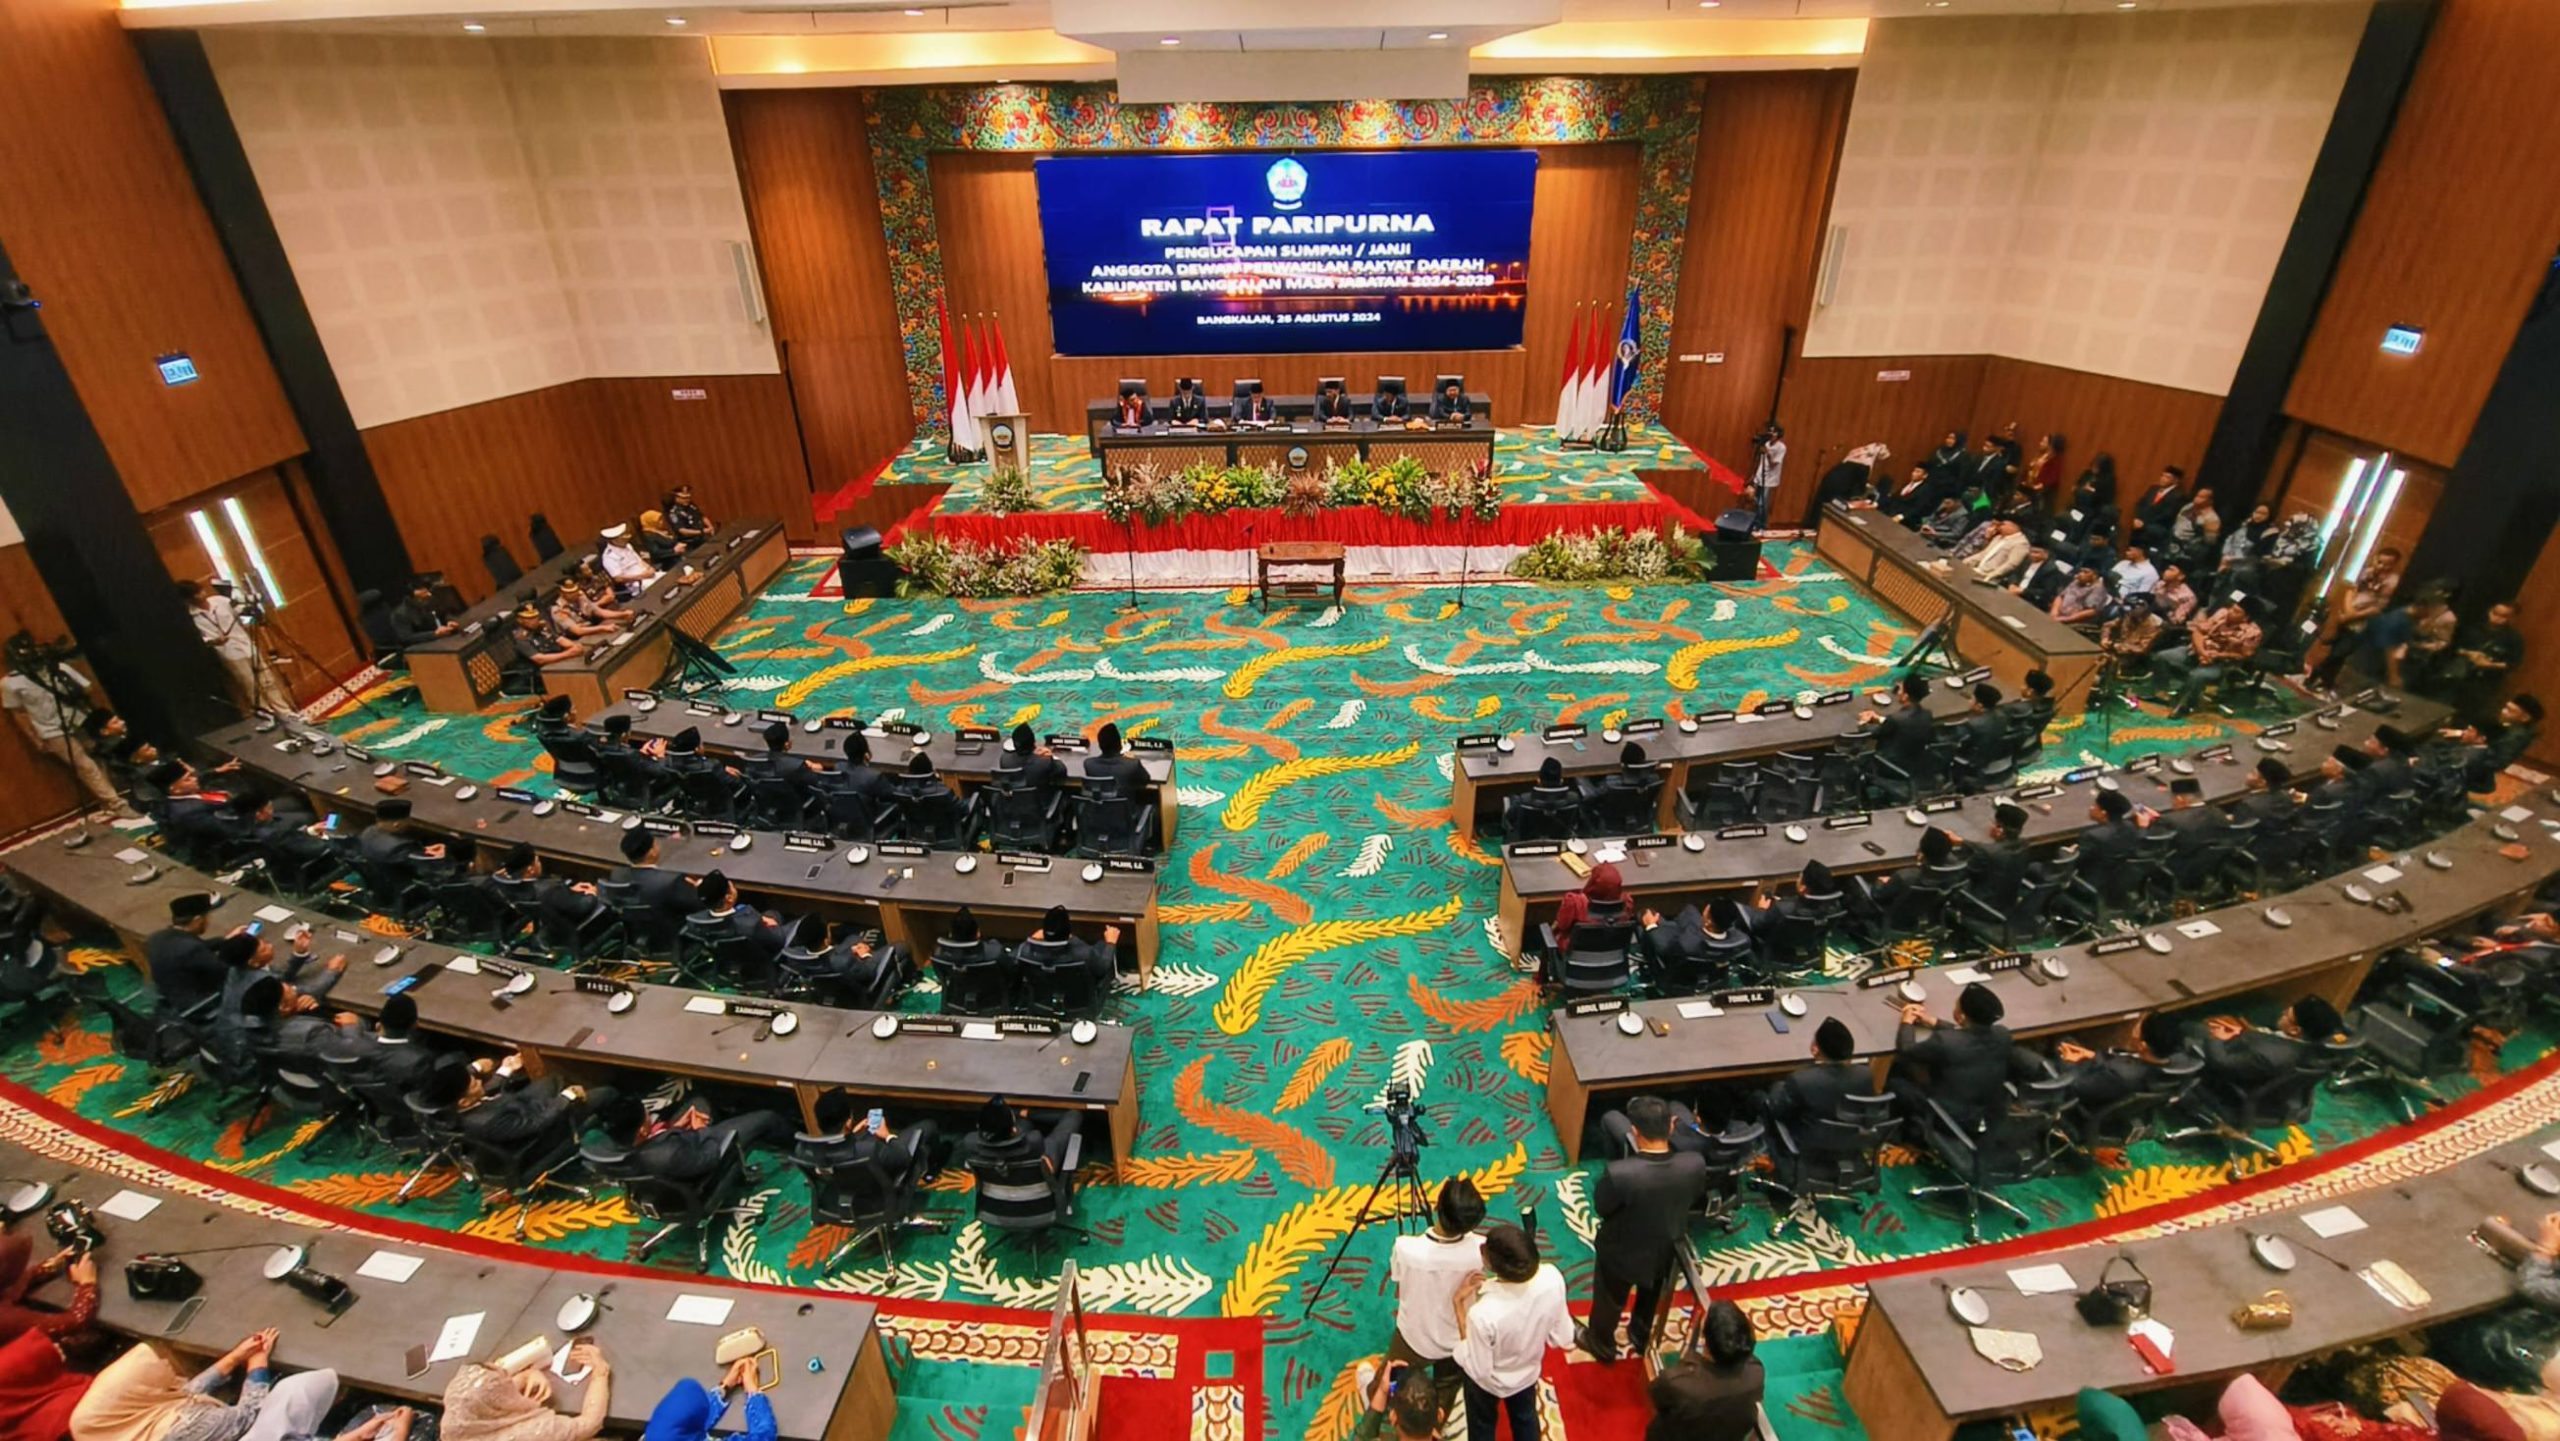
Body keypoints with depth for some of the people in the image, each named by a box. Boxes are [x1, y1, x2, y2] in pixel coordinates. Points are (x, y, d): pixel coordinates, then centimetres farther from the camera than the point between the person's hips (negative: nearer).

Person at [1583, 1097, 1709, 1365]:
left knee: (1609, 1300, 28)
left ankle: (1601, 1344, 54)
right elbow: (1695, 1198, -7)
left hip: (1622, 1252, -3)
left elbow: (1601, 1208, -21)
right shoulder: (1695, 1164, -30)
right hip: (1666, 1249, 3)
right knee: (1650, 1298, 35)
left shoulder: (1619, 1172, -42)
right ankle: (1641, 1339, 60)